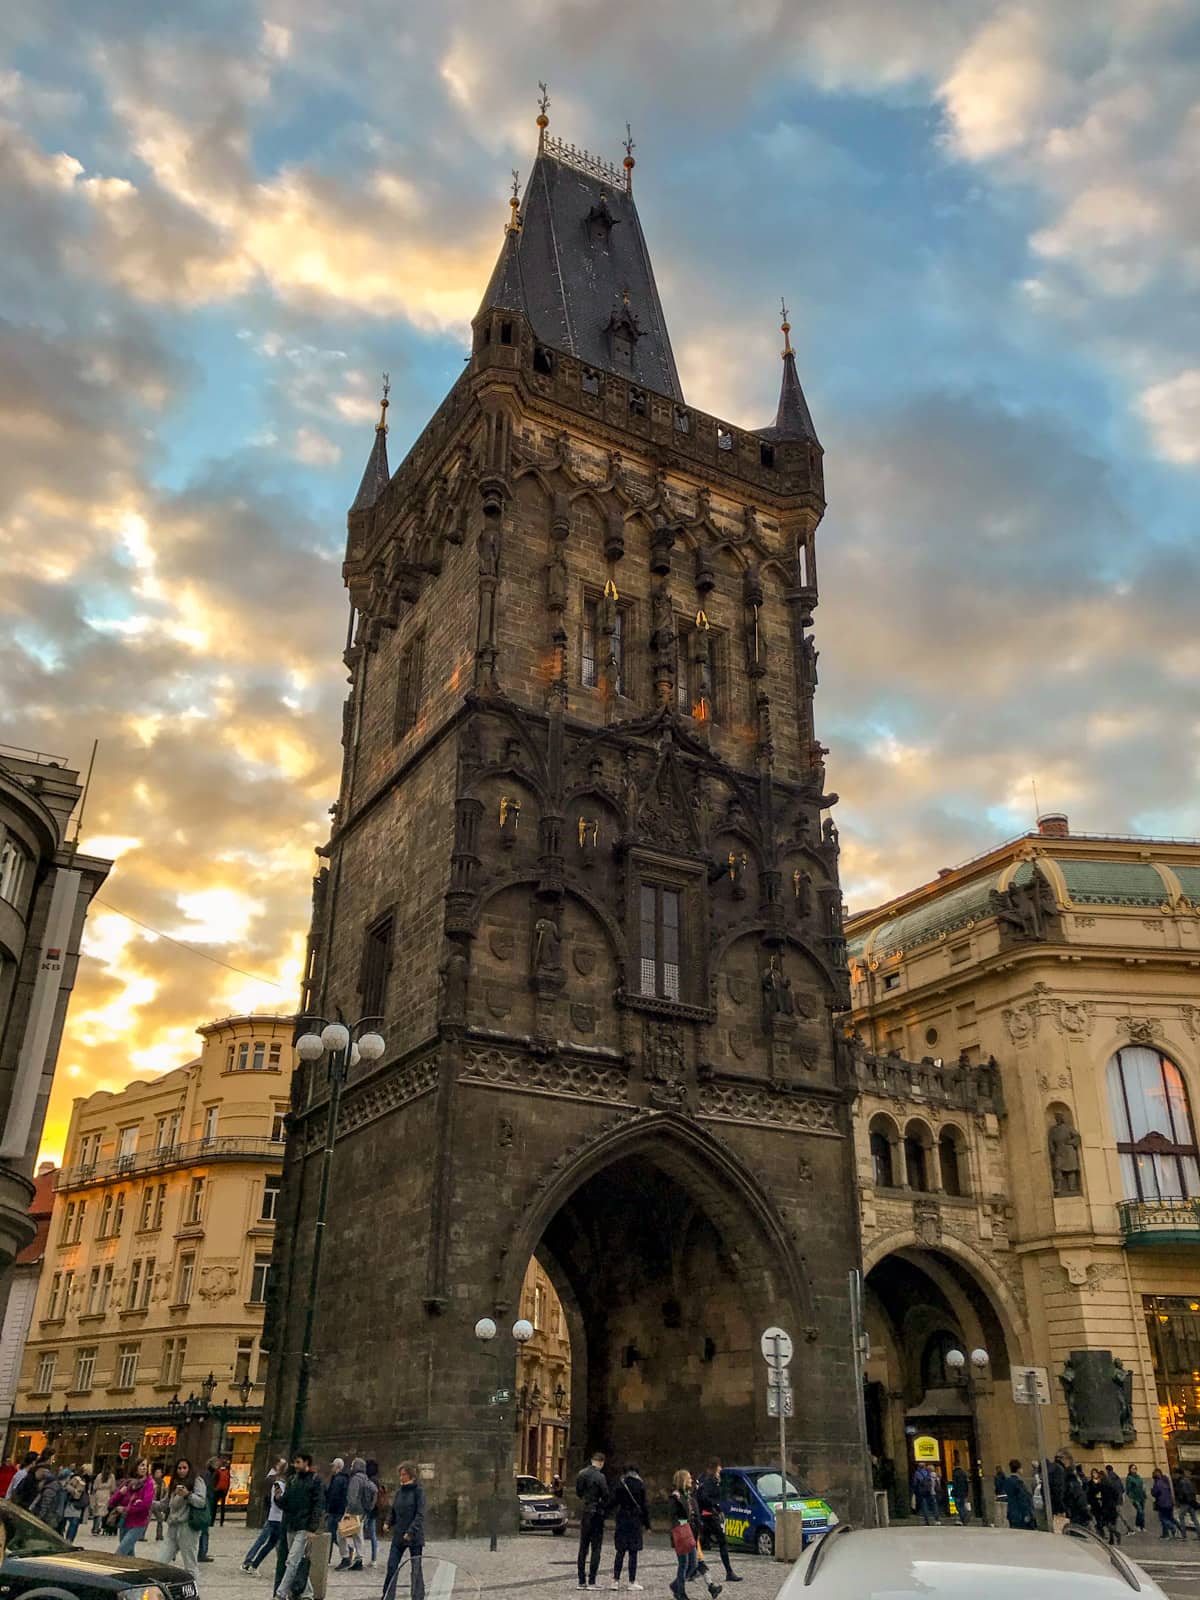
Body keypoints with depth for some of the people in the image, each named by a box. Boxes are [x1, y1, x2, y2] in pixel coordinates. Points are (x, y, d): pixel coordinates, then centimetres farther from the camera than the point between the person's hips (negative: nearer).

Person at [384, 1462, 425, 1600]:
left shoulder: (418, 1491, -8)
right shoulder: (399, 1492, 8)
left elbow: (420, 1515, -14)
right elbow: (394, 1512, 15)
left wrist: (411, 1532, -23)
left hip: (415, 1537, -5)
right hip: (398, 1536, 5)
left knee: (416, 1570, 4)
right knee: (392, 1567, 1)